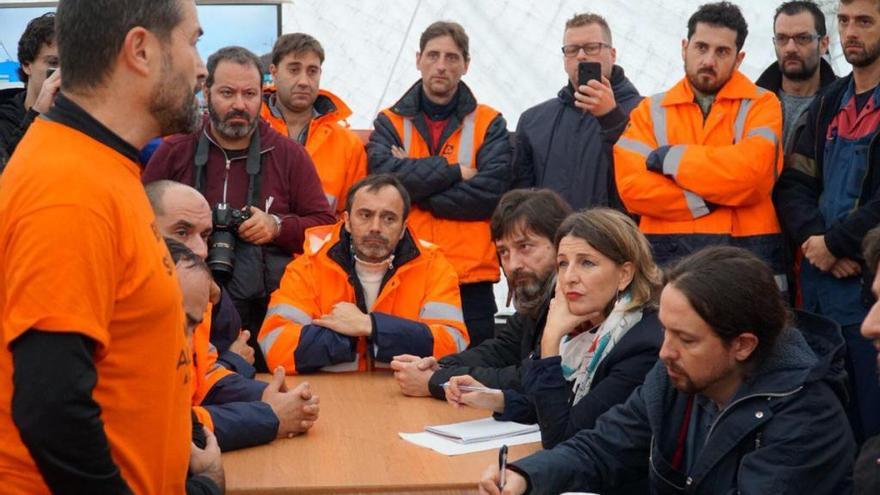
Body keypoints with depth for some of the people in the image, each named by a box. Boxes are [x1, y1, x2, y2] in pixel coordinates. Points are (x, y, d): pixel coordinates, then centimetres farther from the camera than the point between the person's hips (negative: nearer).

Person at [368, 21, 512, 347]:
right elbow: (383, 173, -11)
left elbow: (492, 191, -9)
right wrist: (455, 170, -11)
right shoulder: (390, 122, 9)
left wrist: (416, 188, -8)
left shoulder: (489, 124, 6)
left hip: (470, 282, 0)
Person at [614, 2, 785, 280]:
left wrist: (669, 158, -6)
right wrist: (709, 201, -11)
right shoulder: (650, 110, 11)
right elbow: (631, 185, -3)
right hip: (667, 257, 2)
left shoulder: (761, 105, 5)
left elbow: (753, 171, -13)